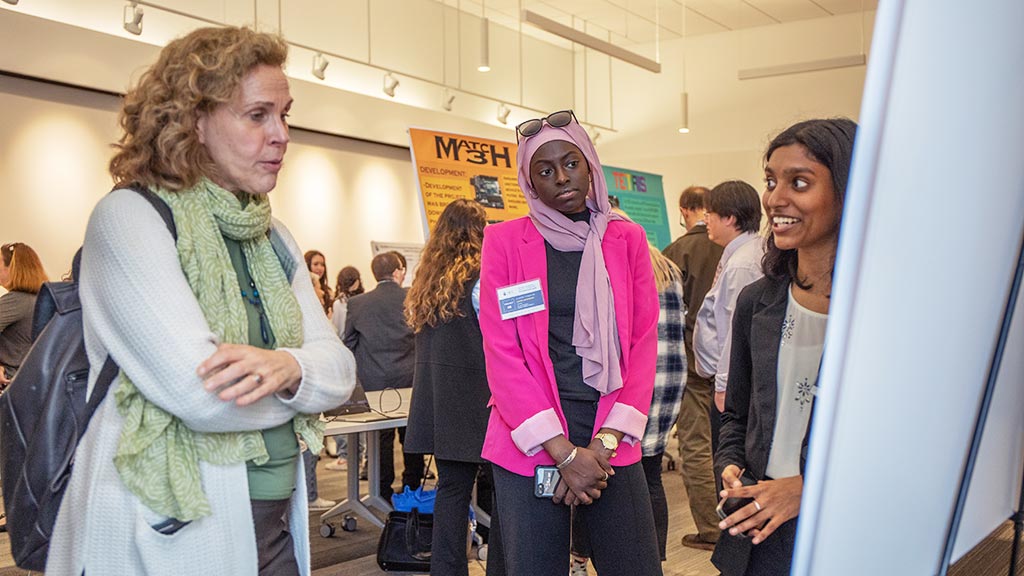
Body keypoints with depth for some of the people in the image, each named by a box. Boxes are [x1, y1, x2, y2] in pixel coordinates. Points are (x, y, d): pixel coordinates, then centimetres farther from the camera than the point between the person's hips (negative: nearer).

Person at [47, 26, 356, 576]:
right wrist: (295, 376, -6)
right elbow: (202, 394, -24)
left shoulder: (273, 238, 10)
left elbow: (341, 366, 2)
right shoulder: (127, 217, -12)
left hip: (276, 524, 7)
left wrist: (287, 367, -20)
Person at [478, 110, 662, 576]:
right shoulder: (505, 242, 0)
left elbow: (644, 343, 4)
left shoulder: (627, 240, 8)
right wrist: (564, 452, -12)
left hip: (612, 442, 2)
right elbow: (501, 353, -5)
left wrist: (606, 442, -8)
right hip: (528, 445, -2)